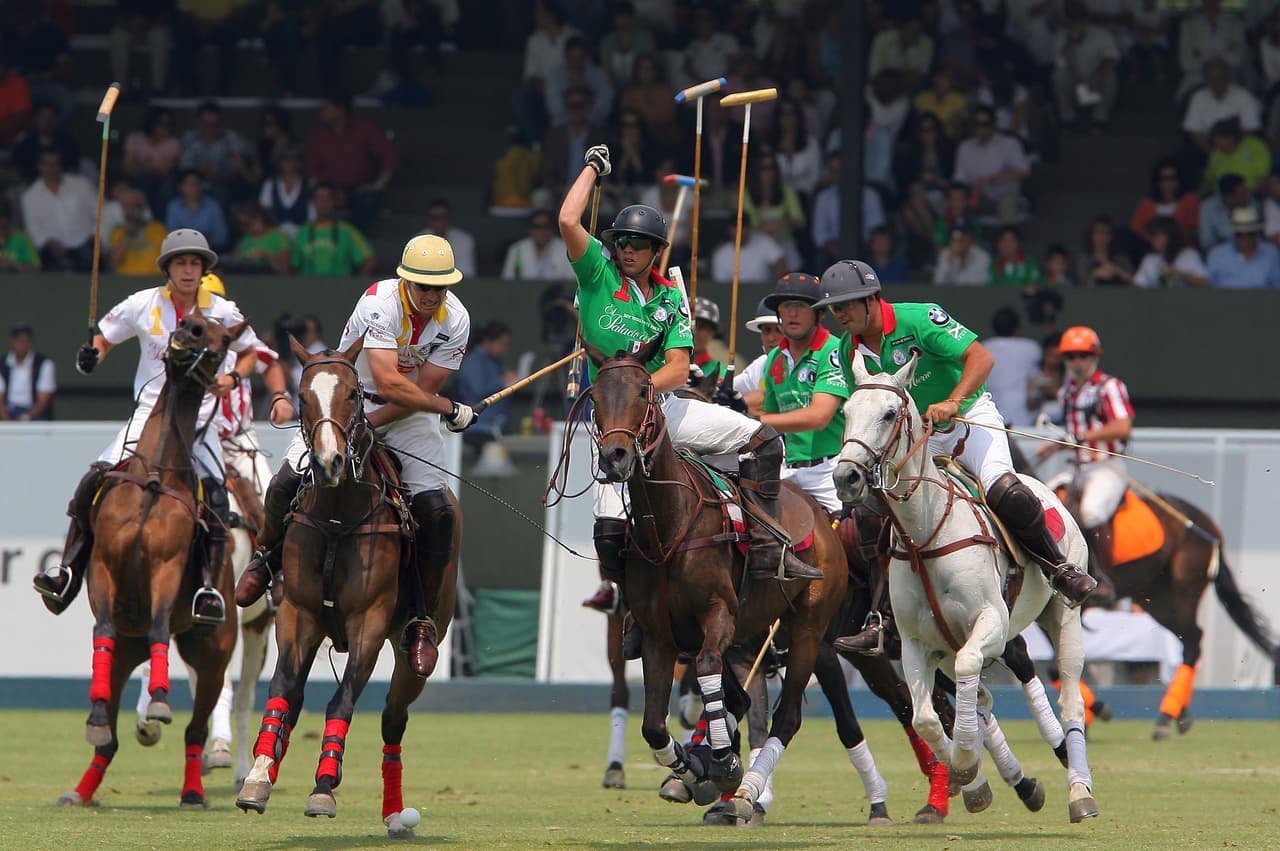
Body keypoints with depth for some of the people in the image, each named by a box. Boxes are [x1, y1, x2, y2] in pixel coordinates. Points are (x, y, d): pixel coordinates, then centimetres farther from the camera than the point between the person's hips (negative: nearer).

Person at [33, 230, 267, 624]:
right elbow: (104, 337, 14)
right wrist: (91, 355, -9)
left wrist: (232, 378, -6)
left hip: (197, 418, -1)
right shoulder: (143, 306, 1)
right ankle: (68, 573, -9)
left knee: (215, 495, -22)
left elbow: (251, 352, 15)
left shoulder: (223, 312, 0)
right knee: (94, 481, -15)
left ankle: (208, 587, -17)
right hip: (149, 412, 1)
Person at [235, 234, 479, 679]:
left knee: (437, 513, -15)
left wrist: (366, 424, -24)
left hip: (411, 414, 2)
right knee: (288, 483, -19)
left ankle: (422, 620, 1)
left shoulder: (455, 320, -16)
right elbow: (388, 383, -34)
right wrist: (450, 409, -27)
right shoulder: (380, 303, -27)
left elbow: (422, 390, -16)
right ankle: (268, 556, 15)